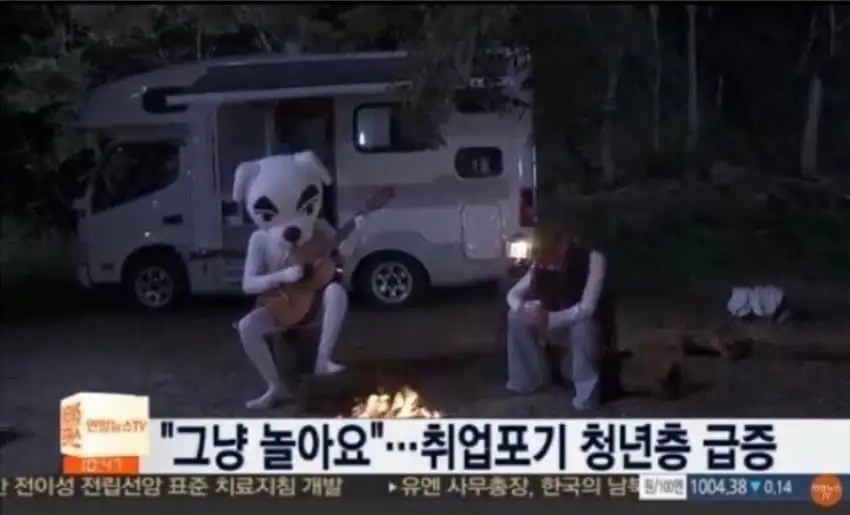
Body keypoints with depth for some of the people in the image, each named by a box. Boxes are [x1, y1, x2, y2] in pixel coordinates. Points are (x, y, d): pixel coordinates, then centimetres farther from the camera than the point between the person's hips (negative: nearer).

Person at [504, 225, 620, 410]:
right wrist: (523, 309, -29)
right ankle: (529, 378, 0)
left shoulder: (593, 259, -27)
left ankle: (588, 394, -26)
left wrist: (550, 319, -46)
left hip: (589, 326, -5)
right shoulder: (542, 264, -11)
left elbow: (587, 308, -35)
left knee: (580, 325, -39)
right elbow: (513, 293, -6)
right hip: (559, 324, 5)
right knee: (516, 317, -13)